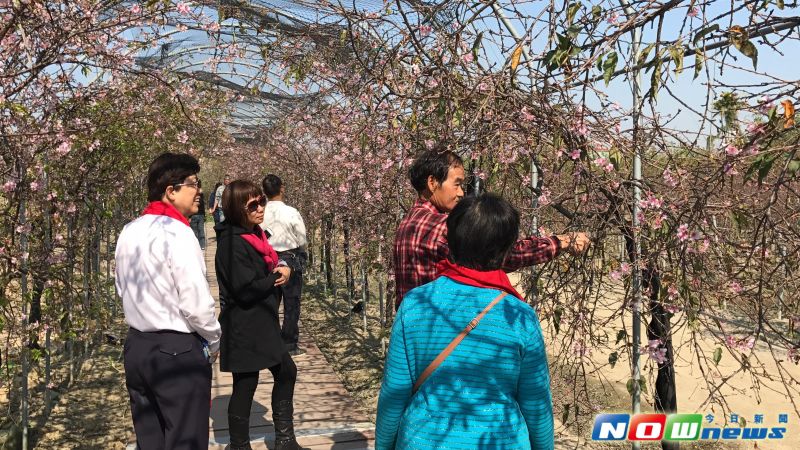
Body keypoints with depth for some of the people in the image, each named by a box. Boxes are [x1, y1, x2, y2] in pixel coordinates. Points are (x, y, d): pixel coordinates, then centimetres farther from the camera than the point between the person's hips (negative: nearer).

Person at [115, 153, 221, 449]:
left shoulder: (129, 232, 7)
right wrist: (213, 342, -4)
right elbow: (197, 302, -21)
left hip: (136, 346, 8)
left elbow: (123, 289, 15)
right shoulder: (177, 233, -18)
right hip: (178, 352, -8)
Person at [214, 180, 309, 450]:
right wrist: (277, 278, -11)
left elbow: (272, 264, 19)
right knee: (245, 386, 2)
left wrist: (283, 269, -5)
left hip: (262, 323, 10)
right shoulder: (232, 242, -21)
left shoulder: (256, 235, 7)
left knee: (286, 372, 19)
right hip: (243, 328, -10)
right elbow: (245, 289, -26)